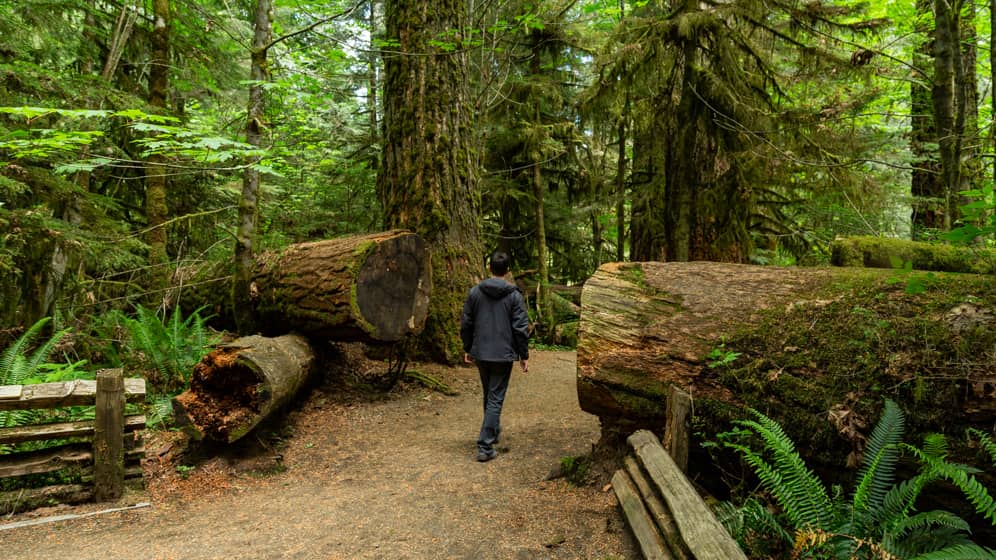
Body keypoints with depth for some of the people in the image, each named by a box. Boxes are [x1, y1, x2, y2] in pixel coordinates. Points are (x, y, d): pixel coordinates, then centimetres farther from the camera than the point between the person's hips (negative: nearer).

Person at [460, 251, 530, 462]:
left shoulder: (475, 292, 0)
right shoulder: (514, 295, -8)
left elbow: (466, 323, 4)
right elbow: (521, 328, -9)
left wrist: (467, 348, 16)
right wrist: (524, 355, 0)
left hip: (480, 353, 4)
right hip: (503, 354, -3)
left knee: (489, 395, 22)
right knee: (495, 399, 0)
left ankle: (494, 431, 40)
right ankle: (485, 446, -4)